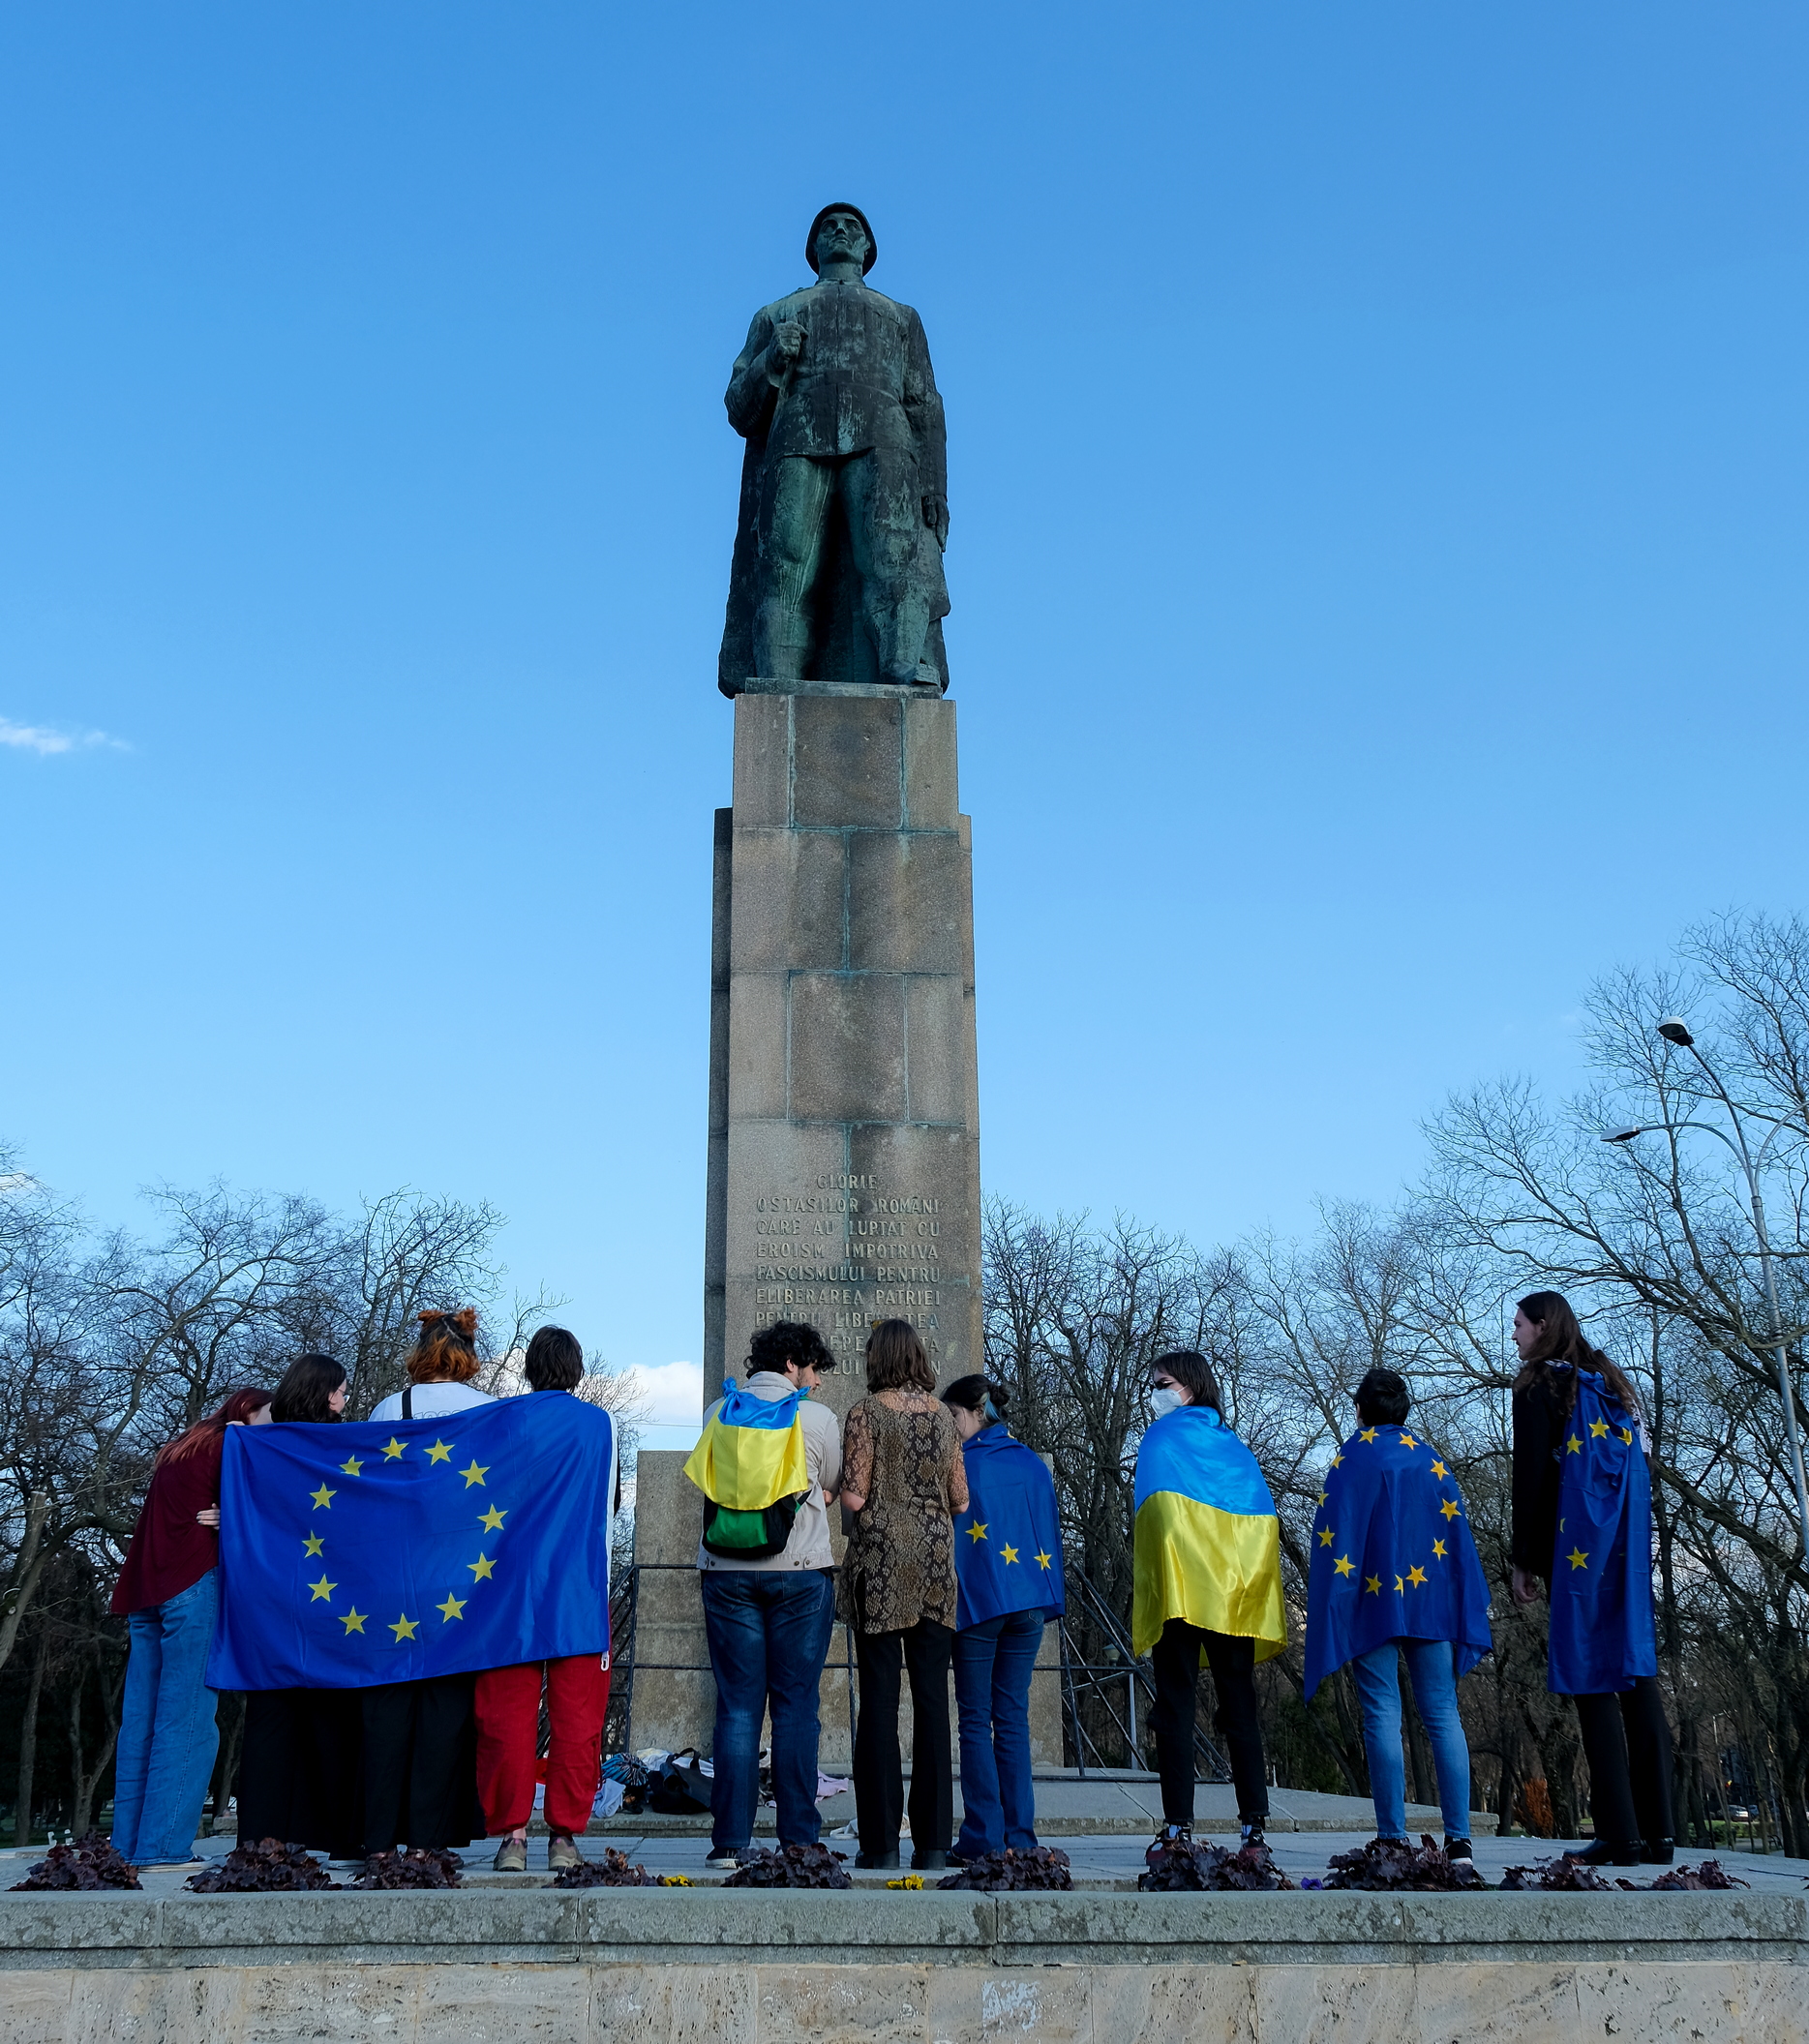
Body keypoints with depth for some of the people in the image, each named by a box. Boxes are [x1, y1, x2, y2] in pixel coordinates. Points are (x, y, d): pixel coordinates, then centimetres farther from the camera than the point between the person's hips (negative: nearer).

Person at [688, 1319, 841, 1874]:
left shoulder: (718, 1412, 8)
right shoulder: (819, 1419, 0)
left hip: (727, 1571, 2)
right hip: (800, 1572, -2)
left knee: (737, 1706, 4)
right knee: (796, 1706, 2)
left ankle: (730, 1842, 1)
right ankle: (798, 1840, 2)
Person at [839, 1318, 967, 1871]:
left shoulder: (866, 1414, -4)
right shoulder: (942, 1416, 8)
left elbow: (853, 1497, -10)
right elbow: (961, 1500, 9)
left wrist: (845, 1487, 11)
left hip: (882, 1560, -3)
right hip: (936, 1562, 3)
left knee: (879, 1696, 0)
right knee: (932, 1697, 5)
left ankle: (882, 1841, 0)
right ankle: (933, 1841, 6)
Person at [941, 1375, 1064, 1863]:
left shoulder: (959, 1463, -6)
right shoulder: (1033, 1465, 9)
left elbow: (944, 1534, -6)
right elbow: (1050, 1530, 12)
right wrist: (1050, 1600, 17)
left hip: (977, 1602, -5)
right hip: (1028, 1602, 5)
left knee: (976, 1721, 1)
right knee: (1013, 1717, 9)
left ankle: (983, 1837, -3)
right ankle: (1020, 1836, 7)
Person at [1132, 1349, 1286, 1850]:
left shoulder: (1161, 1437, 3)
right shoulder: (1233, 1442, 14)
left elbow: (1154, 1509, -6)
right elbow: (1264, 1517, 8)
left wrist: (1142, 1585, -4)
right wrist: (1246, 1575, 10)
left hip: (1179, 1594, -4)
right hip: (1236, 1594, 4)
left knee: (1176, 1704, -3)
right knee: (1239, 1704, 7)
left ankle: (1179, 1825, -9)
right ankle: (1254, 1822, 3)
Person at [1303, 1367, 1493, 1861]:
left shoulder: (1353, 1457, -1)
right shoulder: (1431, 1457, 11)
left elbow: (1335, 1534, -7)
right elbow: (1457, 1532, 10)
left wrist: (1333, 1610, -6)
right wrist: (1471, 1608, 15)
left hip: (1374, 1598, -3)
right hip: (1429, 1599, 4)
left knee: (1382, 1715, -3)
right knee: (1442, 1714, 5)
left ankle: (1394, 1839, -5)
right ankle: (1459, 1838, 0)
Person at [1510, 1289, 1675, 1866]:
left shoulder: (1540, 1385, -1)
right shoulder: (1613, 1384, 19)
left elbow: (1531, 1473, -7)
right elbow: (1637, 1473, 18)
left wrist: (1523, 1559, -4)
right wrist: (1639, 1549, 19)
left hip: (1579, 1543, -7)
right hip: (1631, 1541, 7)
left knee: (1593, 1676, -8)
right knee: (1635, 1671, 5)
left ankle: (1619, 1835, -11)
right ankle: (1657, 1831, 3)